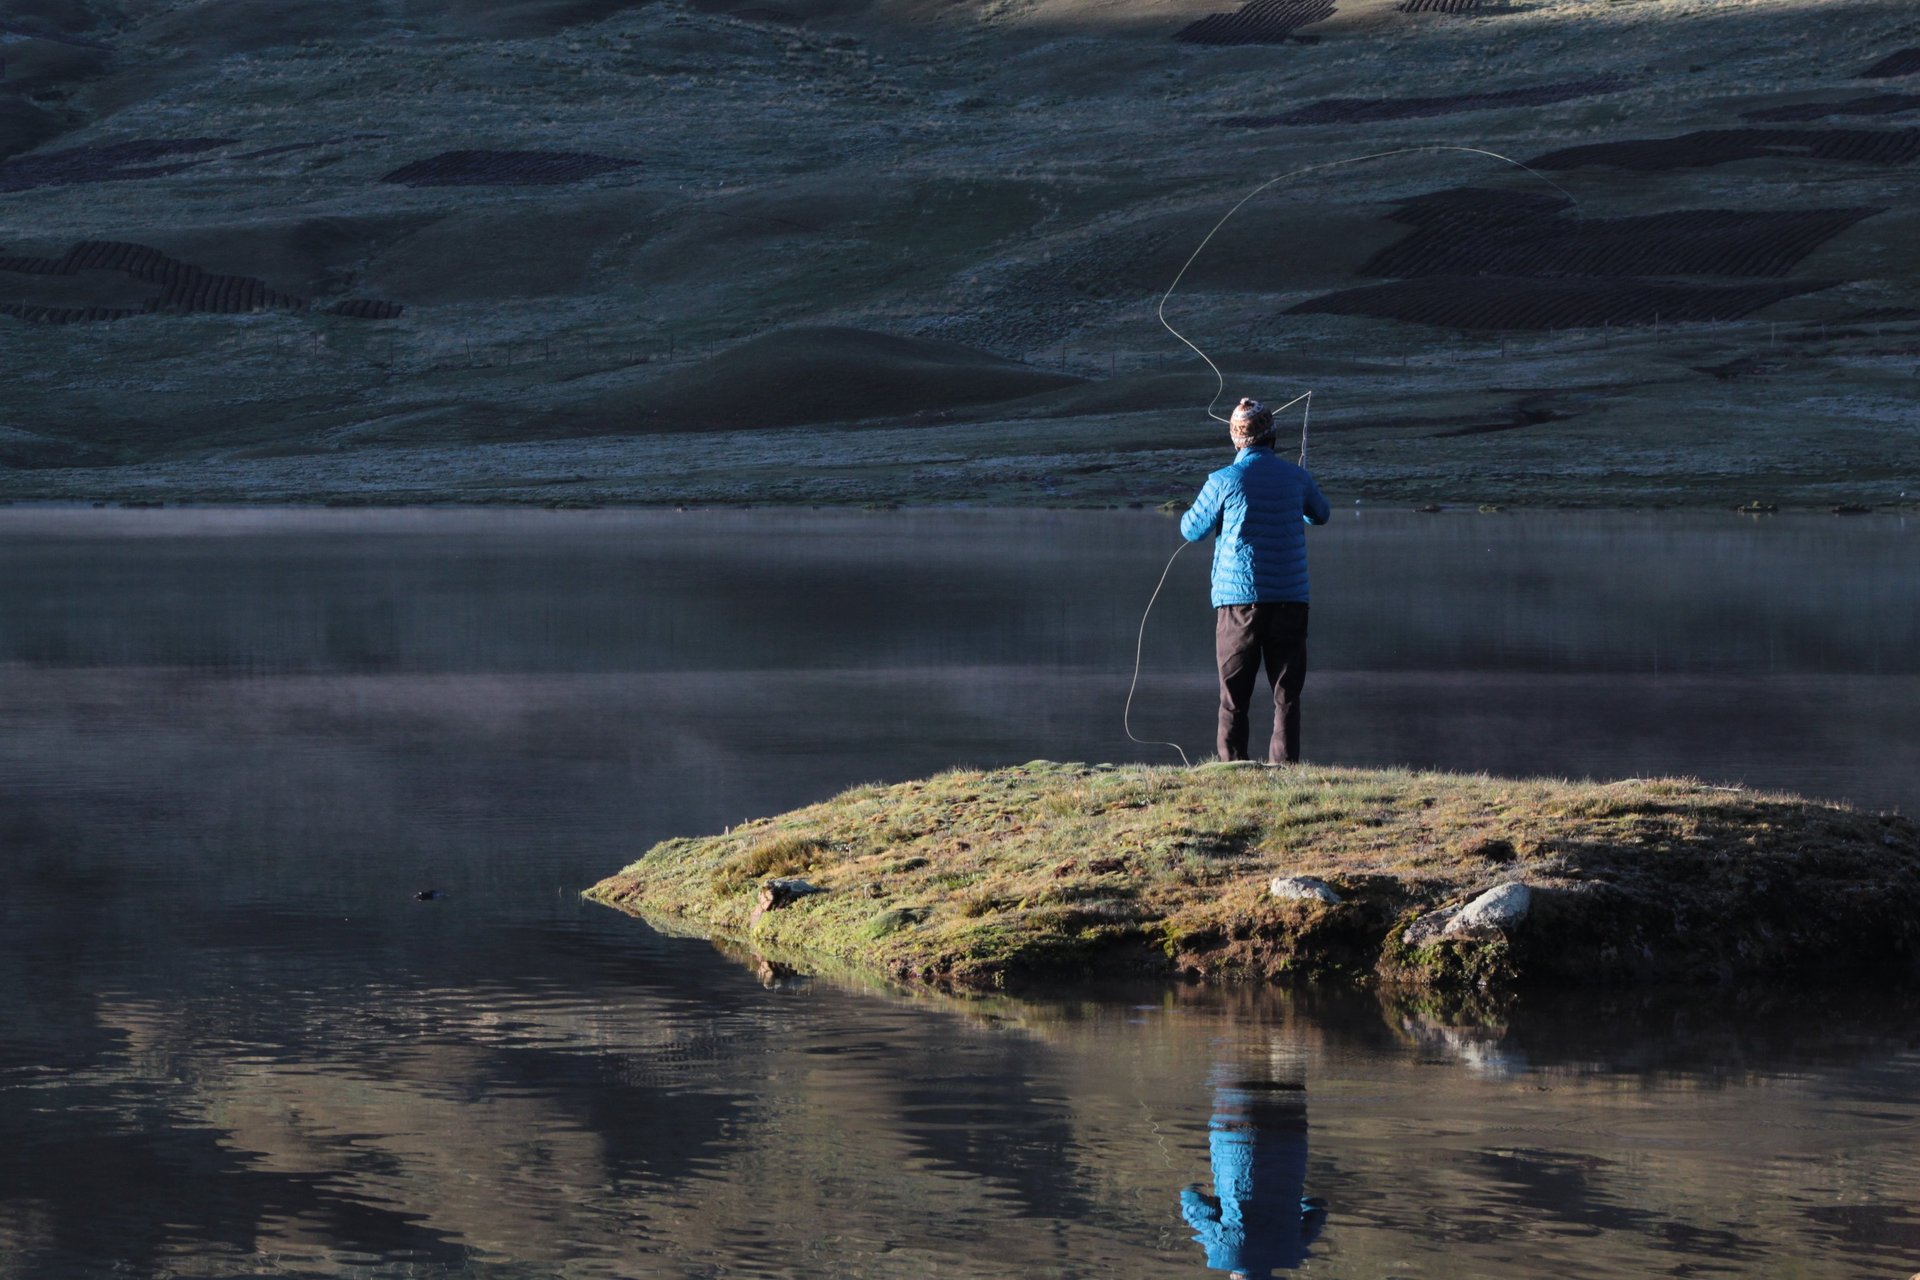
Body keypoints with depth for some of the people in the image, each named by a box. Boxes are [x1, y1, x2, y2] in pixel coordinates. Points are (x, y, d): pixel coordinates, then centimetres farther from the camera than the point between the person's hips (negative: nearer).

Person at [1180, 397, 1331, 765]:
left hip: (1237, 599, -2)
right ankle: (1284, 763, -2)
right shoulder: (1296, 477, 3)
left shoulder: (1224, 481, -6)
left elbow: (1191, 530, 5)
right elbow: (1321, 514, 24)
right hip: (1290, 597, 2)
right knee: (1286, 692, 4)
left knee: (1234, 694, 4)